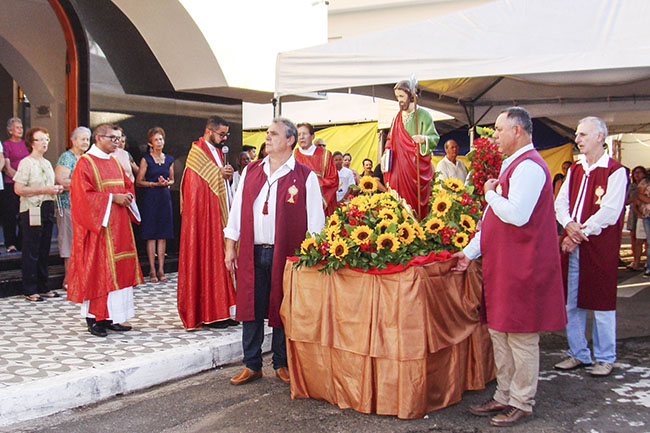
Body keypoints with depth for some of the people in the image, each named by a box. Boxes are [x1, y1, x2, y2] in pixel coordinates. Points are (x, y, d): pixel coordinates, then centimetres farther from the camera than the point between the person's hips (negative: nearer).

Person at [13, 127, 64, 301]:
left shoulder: (47, 163, 17)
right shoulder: (26, 163, -8)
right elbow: (18, 189, -15)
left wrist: (56, 189, 5)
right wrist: (43, 190, -17)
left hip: (47, 209, 8)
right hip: (31, 211, -8)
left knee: (44, 250, 11)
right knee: (31, 252, -3)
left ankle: (43, 287, 19)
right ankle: (30, 290, 3)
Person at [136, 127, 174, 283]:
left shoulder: (169, 159, 12)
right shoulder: (146, 159, -1)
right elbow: (138, 182, -2)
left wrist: (167, 183, -2)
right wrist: (155, 183, -14)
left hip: (165, 198, 4)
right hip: (150, 198, -4)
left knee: (163, 235, 3)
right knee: (151, 235, -3)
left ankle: (161, 269, 6)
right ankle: (152, 270, 1)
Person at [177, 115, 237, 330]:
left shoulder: (217, 152, 19)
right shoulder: (197, 151, -10)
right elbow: (194, 183, -18)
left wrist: (227, 175, 5)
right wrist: (219, 174, -15)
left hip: (219, 212, 10)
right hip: (203, 213, -9)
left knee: (218, 260, 9)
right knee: (205, 259, -6)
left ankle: (219, 311, 14)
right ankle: (207, 314, 0)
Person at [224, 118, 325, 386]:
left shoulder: (305, 177, -1)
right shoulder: (251, 172, 11)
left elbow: (315, 220, -1)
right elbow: (237, 210, 12)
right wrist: (230, 246, 7)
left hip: (286, 254, -3)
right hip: (252, 253, 3)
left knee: (282, 310, 6)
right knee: (251, 309, 7)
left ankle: (282, 364, 22)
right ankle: (252, 365, 19)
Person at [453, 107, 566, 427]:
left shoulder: (528, 166, -15)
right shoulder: (512, 165, 17)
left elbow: (516, 215, -28)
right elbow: (493, 218, 19)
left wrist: (491, 193, -11)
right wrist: (471, 251, 14)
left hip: (521, 267, -10)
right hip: (503, 264, 10)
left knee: (521, 337, 1)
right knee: (499, 332, 15)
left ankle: (521, 404, 13)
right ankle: (505, 397, 26)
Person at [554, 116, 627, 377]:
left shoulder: (615, 171, -7)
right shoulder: (574, 170, 14)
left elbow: (609, 212, -14)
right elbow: (560, 202, 9)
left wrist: (581, 232, -13)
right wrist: (569, 225, -10)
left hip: (600, 245, -6)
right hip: (572, 246, 6)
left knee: (602, 301, 3)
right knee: (571, 302, 10)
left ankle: (605, 358, 16)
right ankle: (578, 354, 22)